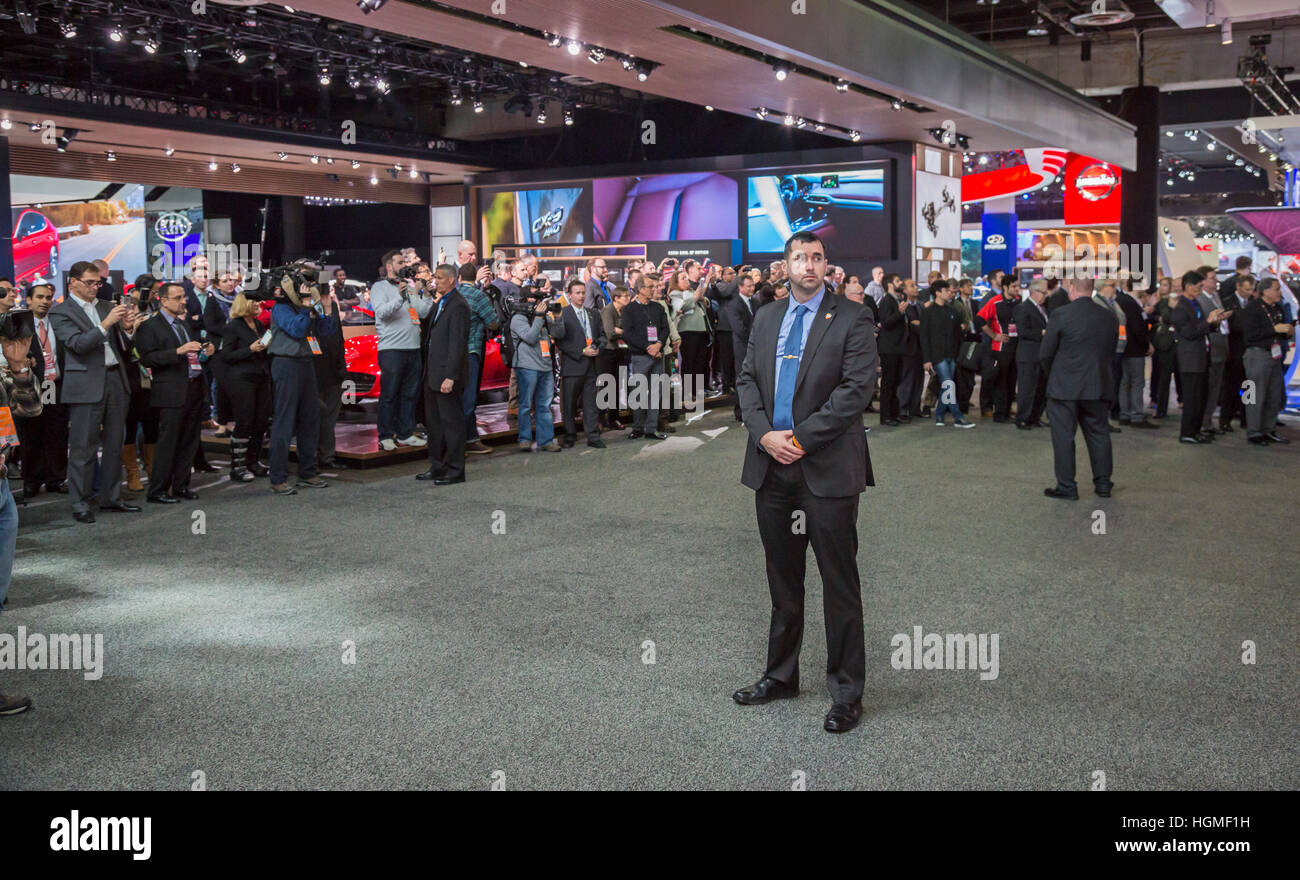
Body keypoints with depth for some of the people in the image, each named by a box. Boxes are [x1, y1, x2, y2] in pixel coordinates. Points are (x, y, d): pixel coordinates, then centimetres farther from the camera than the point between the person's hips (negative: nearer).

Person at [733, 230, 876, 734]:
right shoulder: (766, 318, 14)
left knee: (839, 583, 2)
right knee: (782, 580, 16)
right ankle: (780, 676, 29)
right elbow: (747, 380, 9)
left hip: (827, 469, -5)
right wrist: (764, 435, -8)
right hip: (772, 466, 5)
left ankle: (846, 692, 14)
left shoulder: (851, 319, -3)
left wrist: (801, 438, -16)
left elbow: (857, 388, -12)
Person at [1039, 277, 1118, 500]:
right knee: (1099, 435, 13)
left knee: (1063, 436, 3)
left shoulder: (1060, 314, -11)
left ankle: (1066, 486, 5)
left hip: (1065, 387, -4)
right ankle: (1103, 483, 19)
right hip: (1099, 387, 4)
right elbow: (1111, 352, 9)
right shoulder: (1109, 318, 3)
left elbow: (1045, 353, -6)